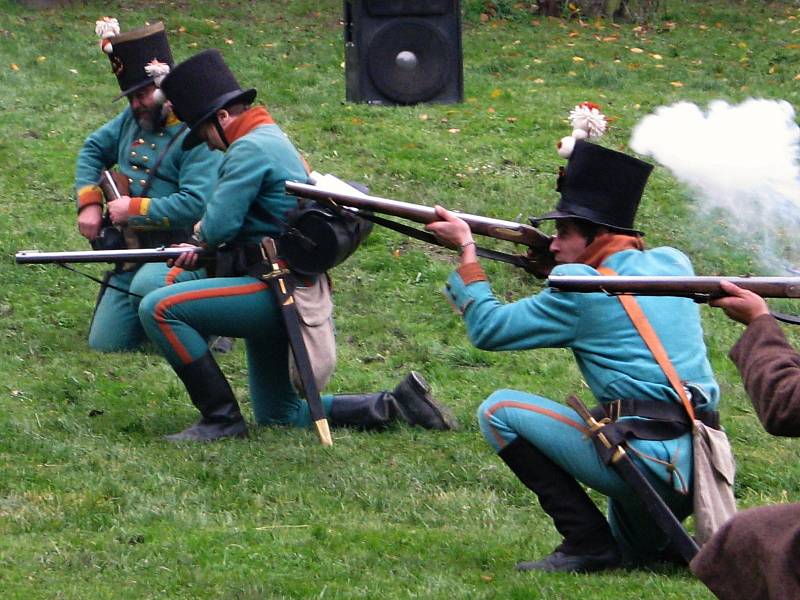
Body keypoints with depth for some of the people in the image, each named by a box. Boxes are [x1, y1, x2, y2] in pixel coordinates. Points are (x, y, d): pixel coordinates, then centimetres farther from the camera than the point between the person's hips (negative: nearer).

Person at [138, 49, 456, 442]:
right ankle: (392, 405, 14)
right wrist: (203, 246, 10)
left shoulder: (250, 149, -14)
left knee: (159, 309, -18)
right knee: (279, 416, 18)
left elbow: (219, 225, -20)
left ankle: (221, 419, -14)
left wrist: (203, 232, 3)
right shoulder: (276, 141, 18)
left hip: (273, 291, -10)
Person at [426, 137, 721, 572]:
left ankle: (587, 541, -5)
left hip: (650, 466, -9)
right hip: (701, 468, 9)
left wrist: (466, 250, 11)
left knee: (499, 411, -1)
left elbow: (488, 328, 1)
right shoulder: (673, 264, 11)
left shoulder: (582, 289, -8)